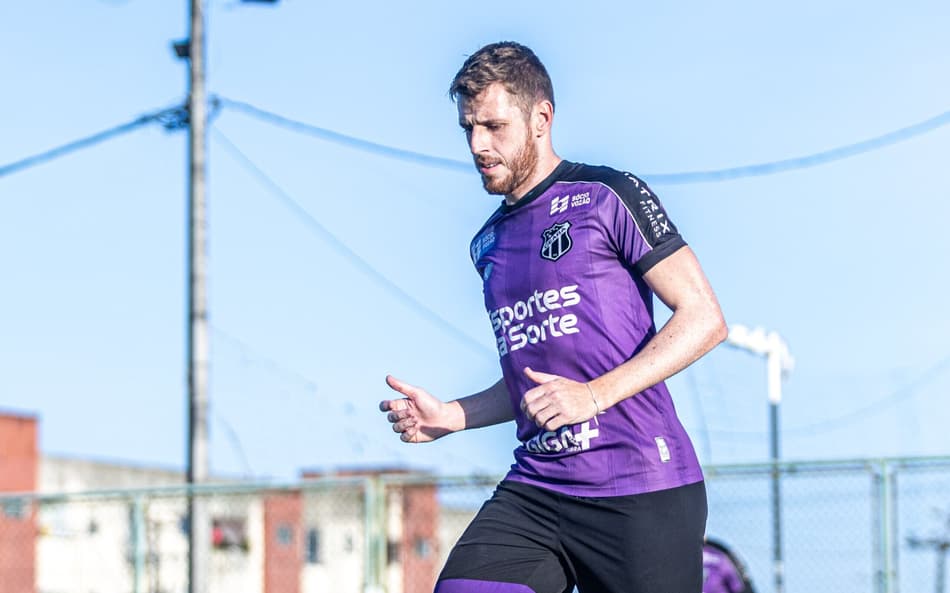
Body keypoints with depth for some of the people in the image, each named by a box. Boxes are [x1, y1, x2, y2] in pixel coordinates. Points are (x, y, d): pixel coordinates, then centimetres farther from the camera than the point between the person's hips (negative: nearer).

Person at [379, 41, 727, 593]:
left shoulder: (607, 196, -1)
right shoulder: (489, 243, 20)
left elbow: (705, 318, -7)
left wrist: (597, 394, -15)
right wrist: (449, 416, 11)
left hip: (643, 490, -5)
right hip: (534, 493, 5)